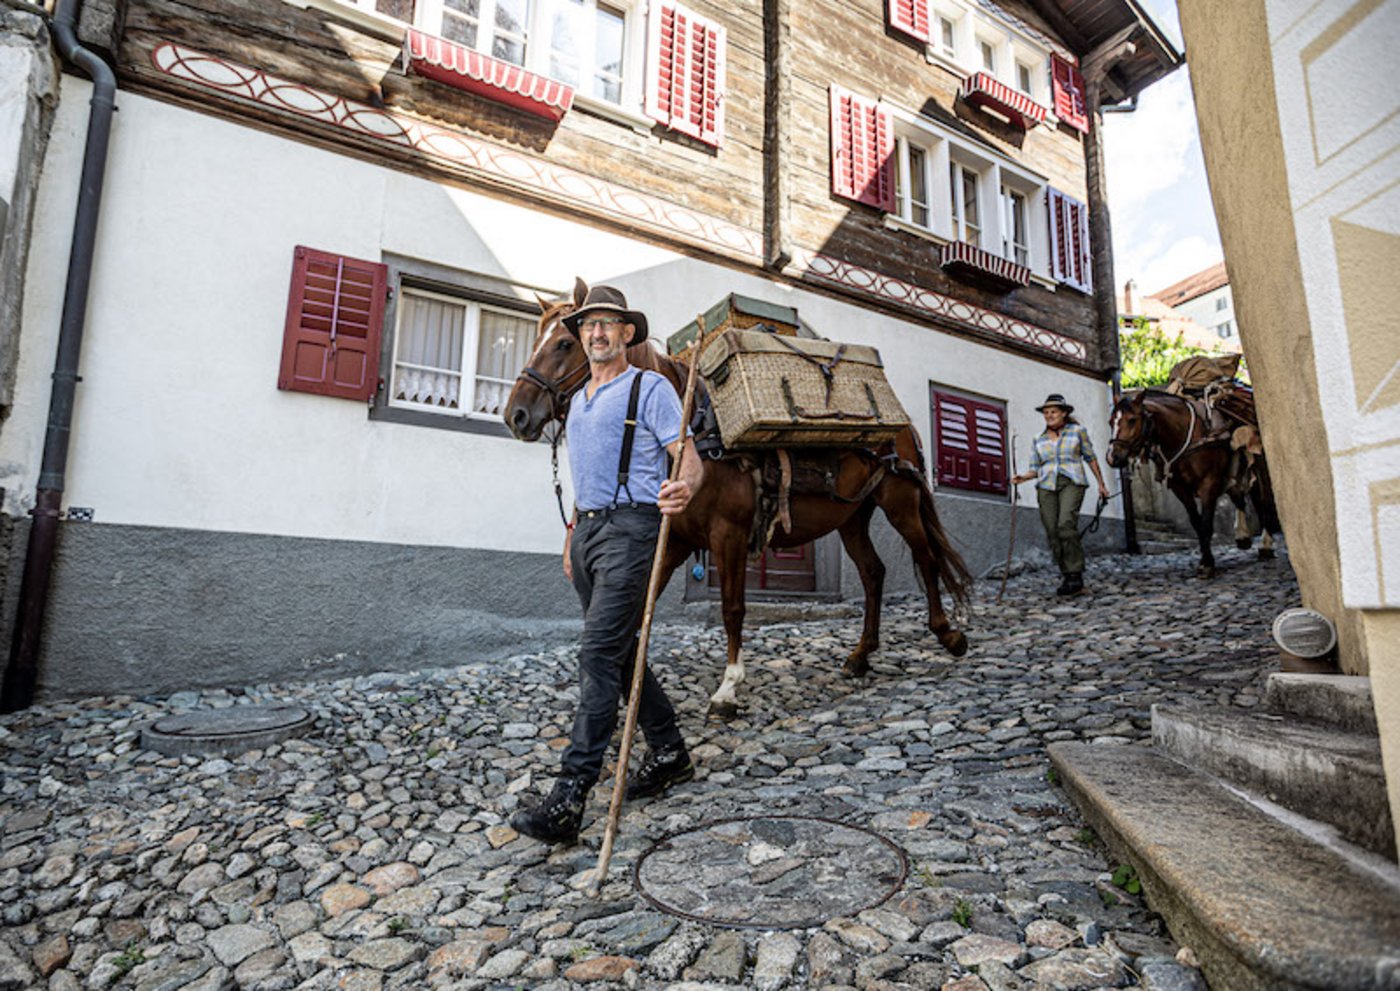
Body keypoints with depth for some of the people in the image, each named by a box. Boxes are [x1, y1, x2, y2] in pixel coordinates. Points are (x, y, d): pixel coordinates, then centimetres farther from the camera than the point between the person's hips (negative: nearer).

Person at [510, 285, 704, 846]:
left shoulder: (649, 389, -2)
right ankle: (670, 755, 28)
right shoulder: (578, 401, 22)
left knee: (599, 656, -13)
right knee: (620, 653, 12)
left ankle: (569, 801, -9)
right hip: (587, 531, 9)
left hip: (629, 528, -9)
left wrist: (684, 489, -33)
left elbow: (689, 458, -11)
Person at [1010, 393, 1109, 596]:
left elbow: (1090, 458, 14)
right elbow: (1035, 469, 13)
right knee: (1052, 533, -3)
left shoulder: (1077, 431, 9)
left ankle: (1076, 575, -18)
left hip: (1071, 483, -3)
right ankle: (1066, 576, 6)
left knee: (1066, 525, -23)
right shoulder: (1038, 441, 15)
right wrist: (1023, 477, -8)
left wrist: (1101, 484, 16)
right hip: (1046, 487, 4)